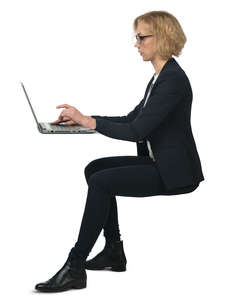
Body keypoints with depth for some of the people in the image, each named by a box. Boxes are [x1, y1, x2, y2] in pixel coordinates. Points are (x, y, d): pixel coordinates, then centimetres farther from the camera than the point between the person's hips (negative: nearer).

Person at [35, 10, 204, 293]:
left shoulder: (173, 79, -18)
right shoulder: (161, 76, 14)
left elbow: (137, 131, -24)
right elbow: (132, 119, 17)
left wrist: (89, 121, -17)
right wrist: (82, 118, 6)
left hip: (174, 171, -10)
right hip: (160, 162, 10)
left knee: (100, 182, -20)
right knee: (95, 168, 4)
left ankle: (75, 267, -16)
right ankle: (113, 250, 9)